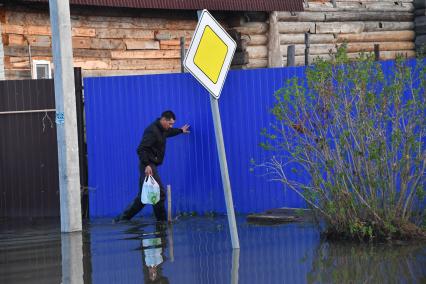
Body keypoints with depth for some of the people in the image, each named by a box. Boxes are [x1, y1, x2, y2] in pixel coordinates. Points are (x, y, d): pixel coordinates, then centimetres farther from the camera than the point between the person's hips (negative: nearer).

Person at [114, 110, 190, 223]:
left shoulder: (161, 130, 15)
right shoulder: (152, 131, -17)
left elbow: (168, 132, 42)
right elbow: (141, 149, -24)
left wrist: (180, 130, 54)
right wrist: (146, 165, -31)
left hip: (149, 166, 10)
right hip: (148, 166, -10)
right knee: (160, 193, -9)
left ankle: (122, 218, 13)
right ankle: (162, 221, -2)